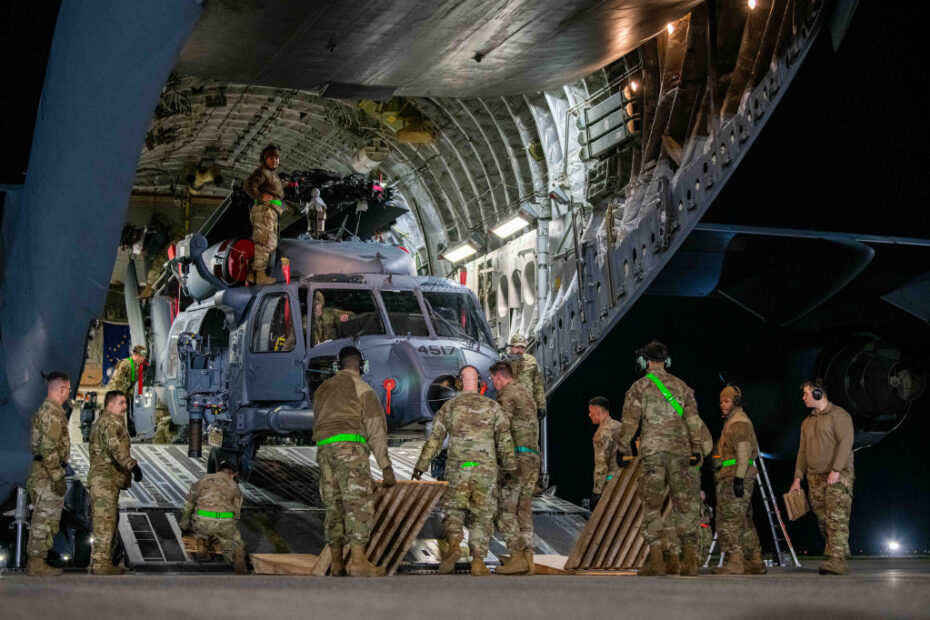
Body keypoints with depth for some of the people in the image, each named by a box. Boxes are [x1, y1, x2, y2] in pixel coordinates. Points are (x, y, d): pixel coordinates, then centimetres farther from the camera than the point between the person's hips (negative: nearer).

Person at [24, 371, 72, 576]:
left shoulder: (45, 410, 17)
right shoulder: (52, 412, -16)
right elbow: (49, 448, -23)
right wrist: (57, 477, -21)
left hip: (41, 473, 10)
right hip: (48, 474, -10)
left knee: (44, 520, 14)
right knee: (44, 520, -6)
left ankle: (36, 562, 17)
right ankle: (36, 563, -3)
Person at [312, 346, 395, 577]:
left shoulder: (322, 389, 22)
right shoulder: (362, 388, 2)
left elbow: (321, 421, 20)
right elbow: (376, 428, -2)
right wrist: (386, 466, -3)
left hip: (324, 448, 7)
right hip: (349, 447, -7)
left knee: (334, 505, 9)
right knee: (359, 502, -11)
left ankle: (337, 564, 8)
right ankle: (358, 561, -22)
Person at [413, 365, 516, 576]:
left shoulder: (449, 406, 4)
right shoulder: (492, 406, 4)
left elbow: (434, 439, 3)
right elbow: (505, 438, -3)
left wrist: (421, 466, 8)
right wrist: (510, 465, 0)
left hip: (457, 469, 0)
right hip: (486, 469, 0)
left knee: (453, 510, 10)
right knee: (482, 515, 9)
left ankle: (453, 543, -18)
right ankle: (478, 561, 4)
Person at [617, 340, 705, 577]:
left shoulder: (639, 387, 2)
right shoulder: (681, 386, 13)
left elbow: (629, 421, -1)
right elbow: (693, 420, 11)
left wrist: (623, 448, 7)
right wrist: (696, 449, 15)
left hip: (653, 450, -3)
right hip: (680, 450, 3)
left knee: (651, 504, 0)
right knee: (684, 503, 7)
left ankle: (656, 558, -7)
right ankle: (690, 558, 4)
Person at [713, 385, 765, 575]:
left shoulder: (739, 422, -9)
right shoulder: (733, 421, 23)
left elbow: (743, 451, -18)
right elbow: (754, 451, 28)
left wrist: (738, 478, -23)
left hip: (736, 477, -11)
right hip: (739, 476, 11)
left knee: (728, 519, -13)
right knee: (744, 521, 12)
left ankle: (734, 561, -17)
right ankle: (756, 562, 14)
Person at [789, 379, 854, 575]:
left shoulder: (838, 415, -3)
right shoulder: (807, 422, 21)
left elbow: (845, 442, -13)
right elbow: (803, 451, 22)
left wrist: (836, 470, -22)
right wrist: (798, 478, 14)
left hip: (838, 476, -7)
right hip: (815, 478, 7)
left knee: (837, 518, -15)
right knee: (823, 521, 1)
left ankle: (837, 560, -22)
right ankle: (835, 559, 2)